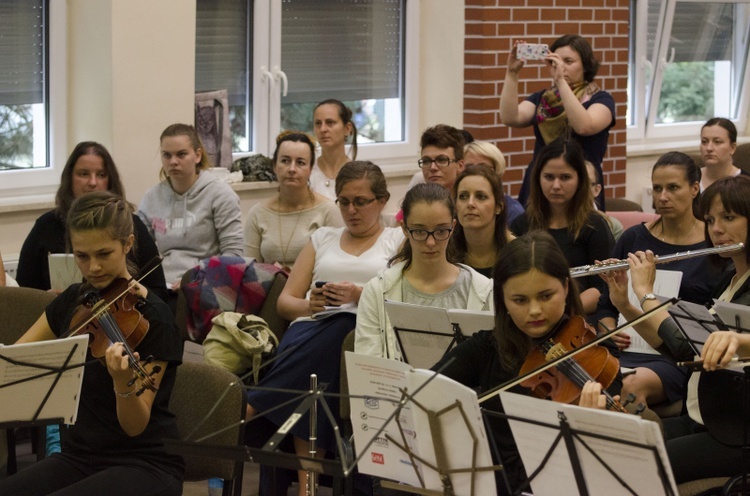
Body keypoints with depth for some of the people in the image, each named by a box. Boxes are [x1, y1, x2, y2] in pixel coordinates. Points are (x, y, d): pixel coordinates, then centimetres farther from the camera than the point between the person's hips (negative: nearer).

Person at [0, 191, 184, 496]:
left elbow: (136, 427, -15)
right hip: (79, 456, 6)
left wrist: (123, 384, -36)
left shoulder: (152, 318, -12)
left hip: (145, 463, -6)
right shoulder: (73, 301, 6)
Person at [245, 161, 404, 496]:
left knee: (328, 341, -39)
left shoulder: (398, 241, 17)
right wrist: (309, 305, -3)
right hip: (311, 327, 2)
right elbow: (285, 302, 20)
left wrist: (359, 295, -14)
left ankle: (248, 408, -31)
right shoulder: (323, 238, 26)